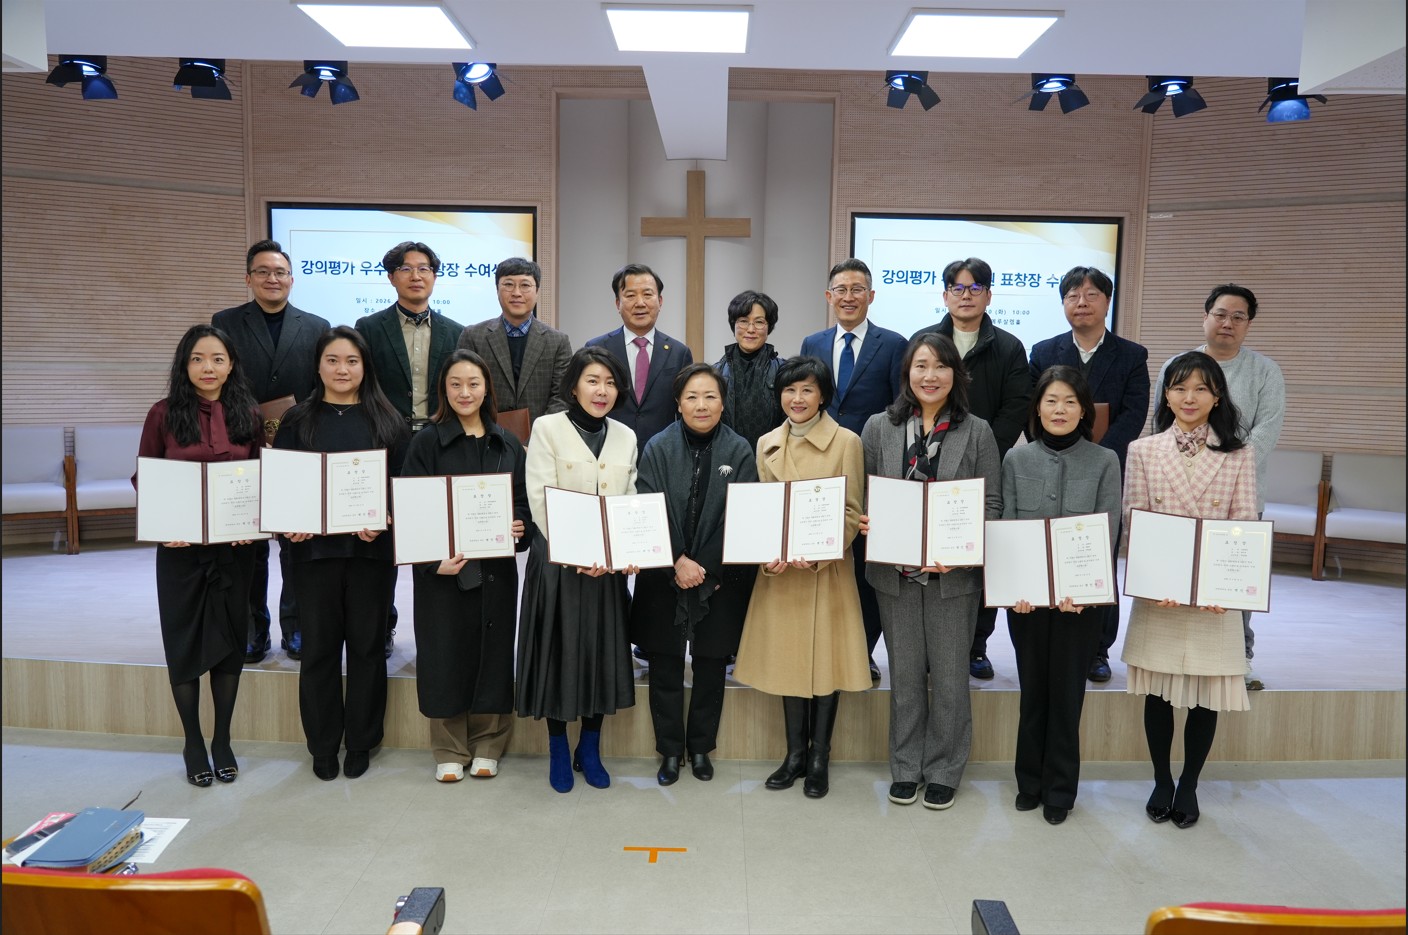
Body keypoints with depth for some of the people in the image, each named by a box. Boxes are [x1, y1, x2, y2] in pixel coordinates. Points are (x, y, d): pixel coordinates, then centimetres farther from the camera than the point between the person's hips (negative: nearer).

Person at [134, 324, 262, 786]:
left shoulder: (248, 416, 3)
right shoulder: (164, 414, -3)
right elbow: (142, 479, 1)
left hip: (235, 547, 2)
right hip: (180, 548, -1)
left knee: (229, 638, 9)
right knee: (184, 639, 7)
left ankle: (222, 740, 24)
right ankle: (193, 743, 22)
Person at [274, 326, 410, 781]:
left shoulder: (387, 421, 4)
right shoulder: (298, 420, 7)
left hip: (369, 548, 0)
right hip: (314, 547, 1)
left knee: (366, 644, 7)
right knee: (319, 646, 8)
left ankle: (361, 743, 22)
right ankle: (323, 746, 22)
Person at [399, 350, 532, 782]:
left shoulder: (508, 444, 8)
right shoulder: (427, 442, -2)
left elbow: (523, 503, 12)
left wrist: (520, 529, -10)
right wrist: (432, 562, -17)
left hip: (495, 567, 3)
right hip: (442, 569, -2)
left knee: (492, 652, 8)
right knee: (446, 653, 4)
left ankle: (487, 746, 23)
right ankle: (450, 750, 20)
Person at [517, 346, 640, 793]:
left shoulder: (625, 436, 9)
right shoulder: (547, 428, -4)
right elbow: (541, 499, -11)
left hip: (608, 565, 4)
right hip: (558, 560, -4)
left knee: (602, 652, 9)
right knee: (559, 652, 4)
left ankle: (590, 750, 25)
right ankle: (558, 752, 21)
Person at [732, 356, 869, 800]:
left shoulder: (846, 442, -4)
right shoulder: (766, 445, 9)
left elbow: (851, 513, -5)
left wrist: (818, 554, -19)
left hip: (827, 571, -4)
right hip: (780, 572, 4)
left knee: (825, 659, 4)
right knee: (787, 658, 10)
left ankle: (819, 758, 18)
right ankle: (795, 753, 23)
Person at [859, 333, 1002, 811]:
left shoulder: (977, 432, -1)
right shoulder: (879, 427, 3)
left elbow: (991, 503, -2)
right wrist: (866, 524, -15)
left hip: (954, 573, -1)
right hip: (896, 570, 1)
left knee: (950, 677, 9)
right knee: (905, 674, 13)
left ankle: (943, 770, 26)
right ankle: (906, 767, 28)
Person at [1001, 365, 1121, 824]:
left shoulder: (1104, 461, -1)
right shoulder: (1016, 459, 3)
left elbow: (1108, 532, -5)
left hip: (1080, 597, -1)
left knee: (1066, 692, 7)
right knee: (1032, 690, 11)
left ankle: (1060, 790, 22)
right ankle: (1029, 782, 26)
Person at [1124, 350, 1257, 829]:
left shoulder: (1239, 454, 3)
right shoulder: (1143, 451, 3)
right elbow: (1133, 524, -1)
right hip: (1157, 593, 0)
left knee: (1206, 696, 7)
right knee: (1158, 692, 8)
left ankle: (1189, 786, 26)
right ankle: (1162, 782, 26)